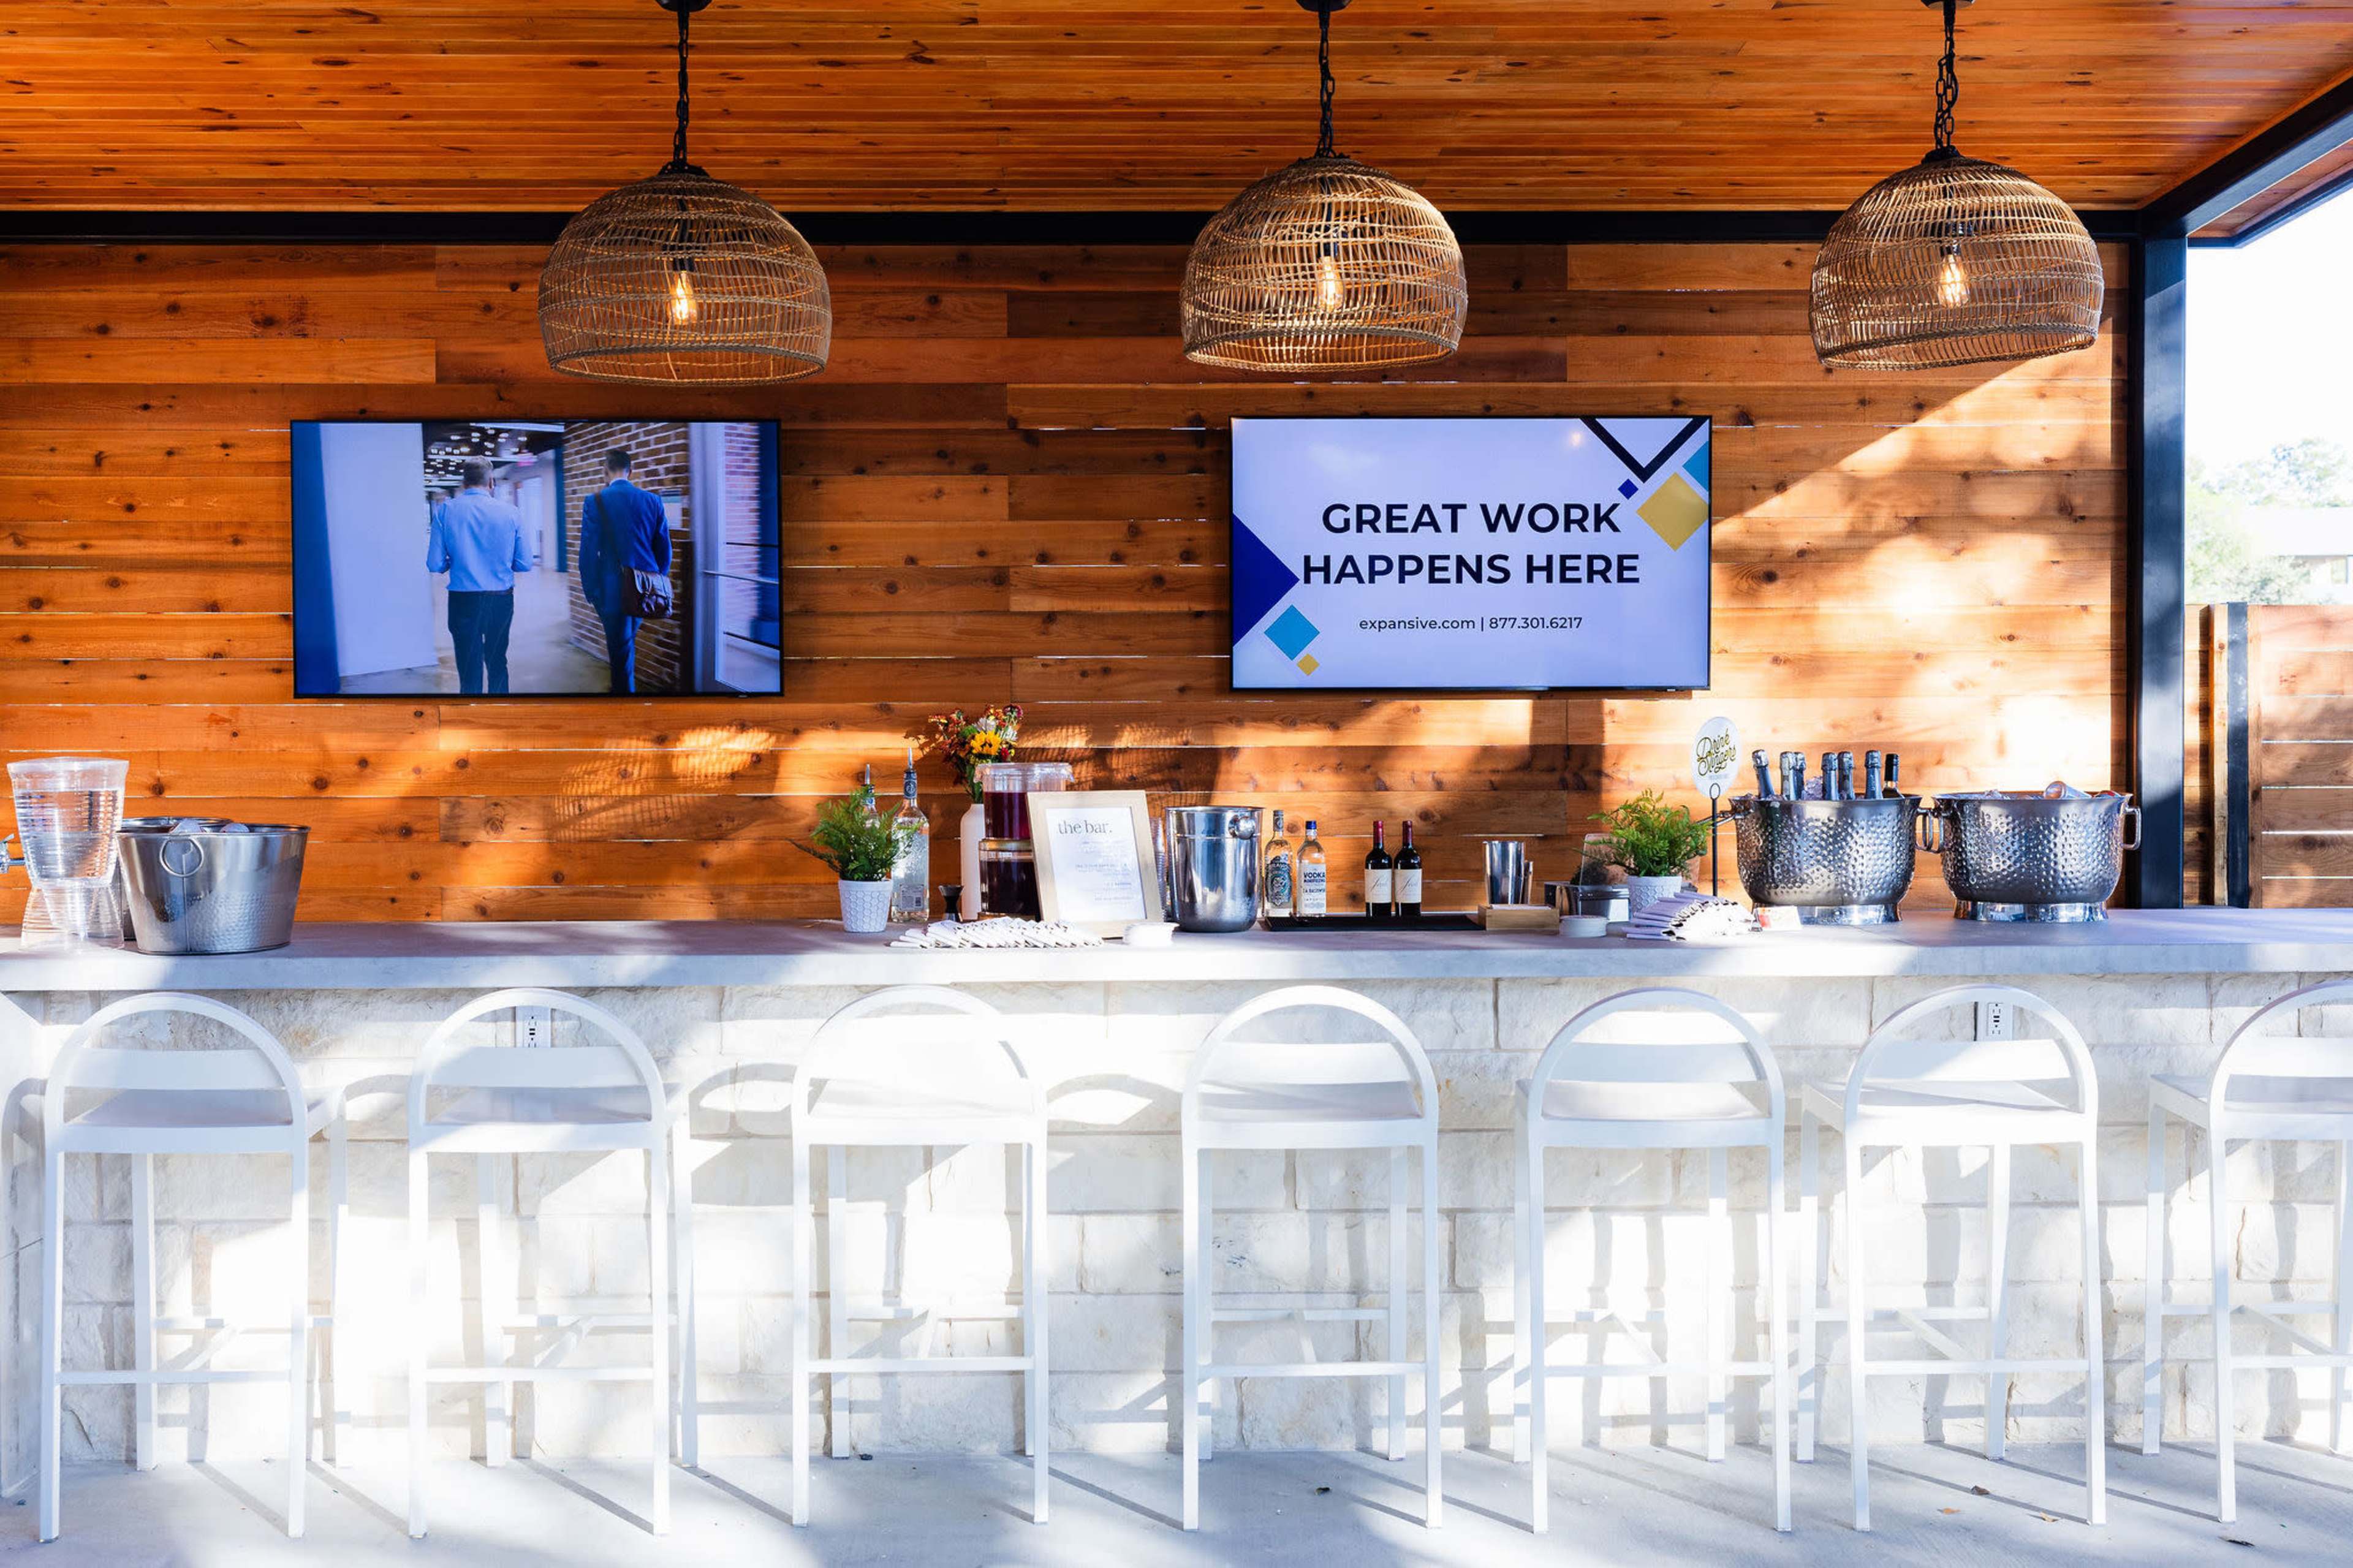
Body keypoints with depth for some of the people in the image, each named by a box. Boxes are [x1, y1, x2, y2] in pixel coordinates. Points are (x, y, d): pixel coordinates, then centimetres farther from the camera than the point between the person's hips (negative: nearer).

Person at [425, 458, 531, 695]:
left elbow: (435, 565, -7)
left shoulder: (446, 511, -6)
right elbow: (525, 564, -2)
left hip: (464, 602, -1)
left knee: (470, 669, 5)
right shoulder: (511, 513, -5)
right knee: (498, 663, 18)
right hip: (502, 601, 2)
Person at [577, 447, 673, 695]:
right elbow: (664, 549, 8)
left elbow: (588, 552, -9)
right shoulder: (653, 501, 2)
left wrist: (591, 592, -1)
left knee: (620, 649, 2)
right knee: (628, 642, 23)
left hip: (613, 590, -4)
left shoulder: (595, 502, -9)